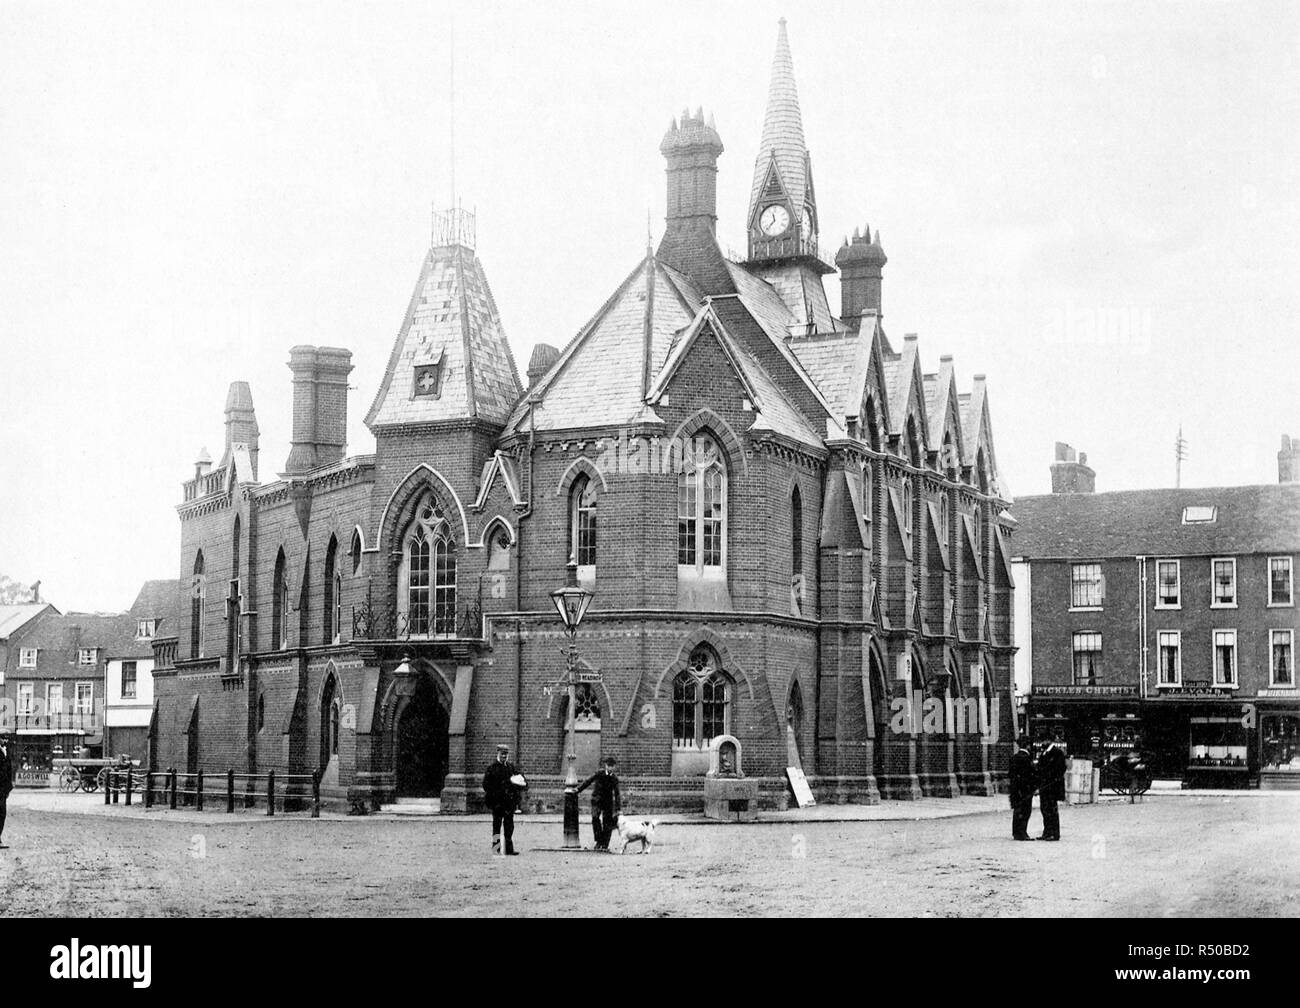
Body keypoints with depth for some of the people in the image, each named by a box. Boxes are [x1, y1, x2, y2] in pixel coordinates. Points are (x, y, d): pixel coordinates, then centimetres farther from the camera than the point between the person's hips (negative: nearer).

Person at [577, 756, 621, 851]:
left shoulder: (614, 778, -6)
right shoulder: (599, 773, -10)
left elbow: (617, 794, -3)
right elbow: (588, 781, 1)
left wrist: (618, 808, -6)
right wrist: (578, 789, 1)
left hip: (608, 801, 1)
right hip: (597, 799, -1)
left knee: (608, 822, -3)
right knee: (595, 817, -23)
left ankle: (605, 845, 6)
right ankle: (599, 841, -15)